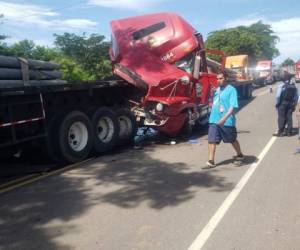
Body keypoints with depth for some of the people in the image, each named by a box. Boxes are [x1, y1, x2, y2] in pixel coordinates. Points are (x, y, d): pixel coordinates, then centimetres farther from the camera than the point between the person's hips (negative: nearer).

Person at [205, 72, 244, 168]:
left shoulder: (231, 90, -12)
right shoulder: (217, 89, 11)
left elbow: (233, 106, -21)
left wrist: (224, 118, -30)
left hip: (227, 121, -5)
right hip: (214, 120, 6)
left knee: (232, 140, 14)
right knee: (212, 140, -3)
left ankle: (240, 155, 38)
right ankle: (211, 161, 2)